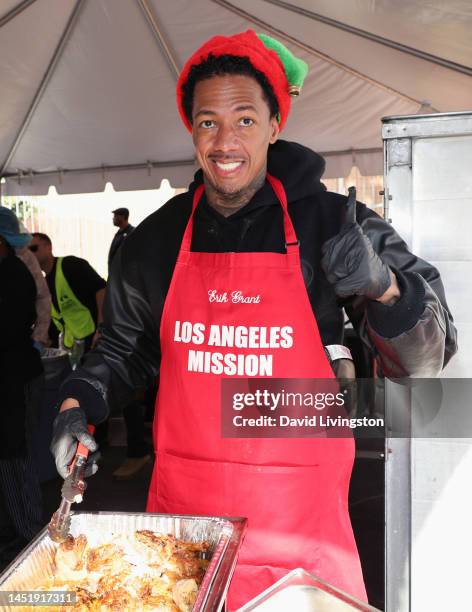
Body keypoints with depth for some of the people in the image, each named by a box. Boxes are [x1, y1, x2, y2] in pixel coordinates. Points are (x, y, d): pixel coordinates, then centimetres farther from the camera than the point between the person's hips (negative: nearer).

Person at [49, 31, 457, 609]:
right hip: (180, 504, 3)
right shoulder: (155, 239, 2)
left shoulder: (336, 223, -7)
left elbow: (424, 359, -6)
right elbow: (124, 348, 16)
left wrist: (382, 285, -24)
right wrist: (78, 403, -1)